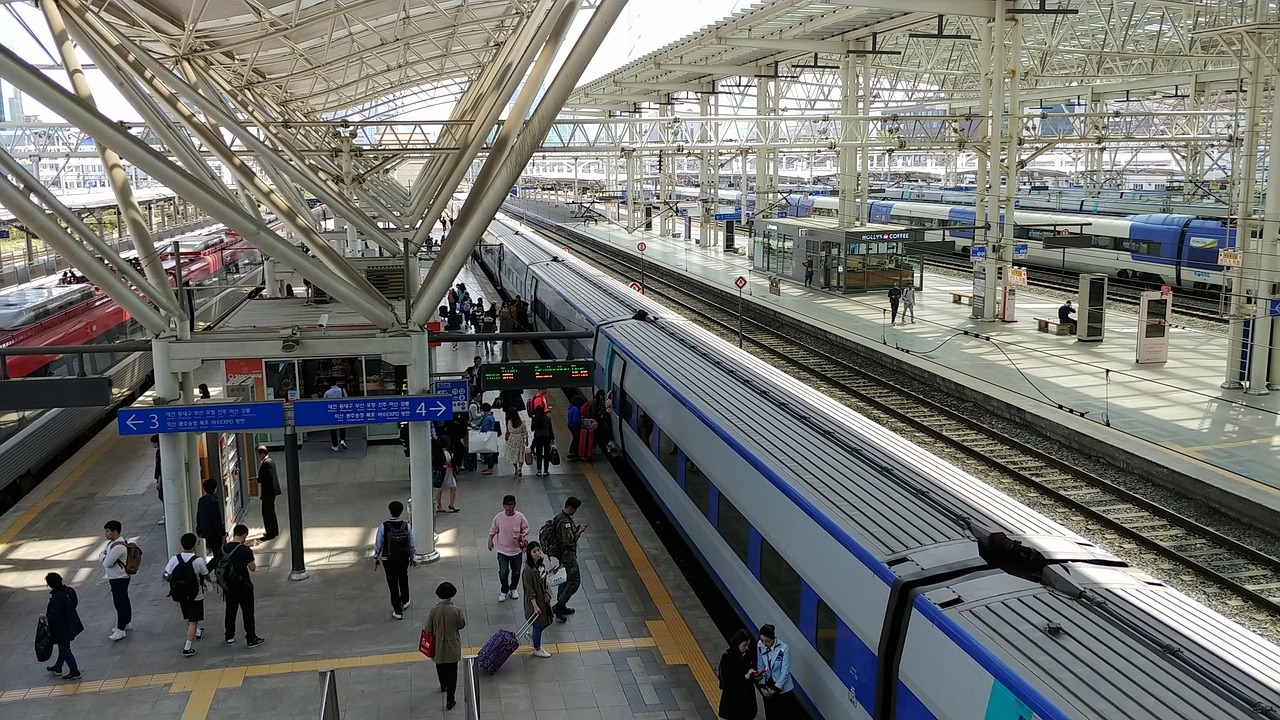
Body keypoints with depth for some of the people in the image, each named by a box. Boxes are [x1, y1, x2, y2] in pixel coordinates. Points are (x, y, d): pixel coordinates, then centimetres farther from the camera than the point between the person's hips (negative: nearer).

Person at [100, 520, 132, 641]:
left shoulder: (119, 547, -25)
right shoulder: (111, 542, 7)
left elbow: (107, 562, -24)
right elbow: (100, 557, 14)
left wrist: (103, 557, -5)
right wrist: (105, 558, -7)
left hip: (120, 579, -10)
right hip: (114, 577, 10)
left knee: (120, 602, -3)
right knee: (123, 601, 20)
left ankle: (121, 629, 4)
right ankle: (127, 623, 32)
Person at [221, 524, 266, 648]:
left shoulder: (223, 548, -3)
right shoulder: (245, 550, -20)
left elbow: (220, 566, 6)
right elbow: (253, 568, -14)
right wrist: (252, 563, 4)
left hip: (228, 585, 5)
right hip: (243, 585, -5)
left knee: (230, 610, 19)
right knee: (248, 612, 5)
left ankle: (229, 637, 29)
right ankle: (251, 639, 10)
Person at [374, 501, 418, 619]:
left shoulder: (383, 526, -18)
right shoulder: (407, 526, -12)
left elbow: (378, 544, -10)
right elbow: (411, 544, -3)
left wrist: (376, 558, 4)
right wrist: (412, 558, 13)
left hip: (388, 560, -2)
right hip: (404, 558, 2)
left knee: (393, 583, 8)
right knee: (403, 578, 27)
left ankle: (398, 611, 14)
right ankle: (404, 601, 47)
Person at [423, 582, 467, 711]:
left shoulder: (434, 610, -20)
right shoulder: (456, 610, -23)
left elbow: (428, 629, -10)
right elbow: (462, 625, -6)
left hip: (438, 646, 2)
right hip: (452, 646, -2)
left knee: (440, 666, 28)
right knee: (451, 671, 10)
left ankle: (443, 686, 54)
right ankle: (449, 701, 13)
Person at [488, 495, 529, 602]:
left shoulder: (520, 516, -11)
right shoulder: (498, 517, -9)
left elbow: (526, 528, 0)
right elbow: (493, 530, 3)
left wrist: (522, 535, -19)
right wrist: (490, 540, -7)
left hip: (516, 550, 1)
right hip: (502, 550, 0)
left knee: (516, 573, 14)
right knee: (503, 573, -2)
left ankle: (513, 589, 41)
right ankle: (504, 591, 24)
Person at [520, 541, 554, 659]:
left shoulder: (541, 563, -4)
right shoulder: (528, 570, -28)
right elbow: (530, 591, -23)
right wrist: (535, 606, -19)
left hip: (544, 598, 8)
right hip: (535, 601, -8)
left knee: (547, 621, 20)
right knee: (538, 624, 10)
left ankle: (532, 635, 46)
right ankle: (537, 650, 31)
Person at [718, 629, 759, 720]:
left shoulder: (748, 653, -2)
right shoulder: (727, 657, -19)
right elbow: (727, 679, -20)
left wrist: (752, 671, -11)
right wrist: (745, 676, -25)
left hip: (747, 693, 5)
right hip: (733, 696, -5)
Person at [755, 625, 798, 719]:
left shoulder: (784, 648, -23)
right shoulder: (760, 646, -10)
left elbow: (785, 672, -18)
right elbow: (760, 667, -2)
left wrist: (775, 689, -15)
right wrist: (762, 687, -8)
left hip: (782, 689, -4)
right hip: (767, 688, 4)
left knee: (782, 716, 5)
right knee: (770, 716, 15)